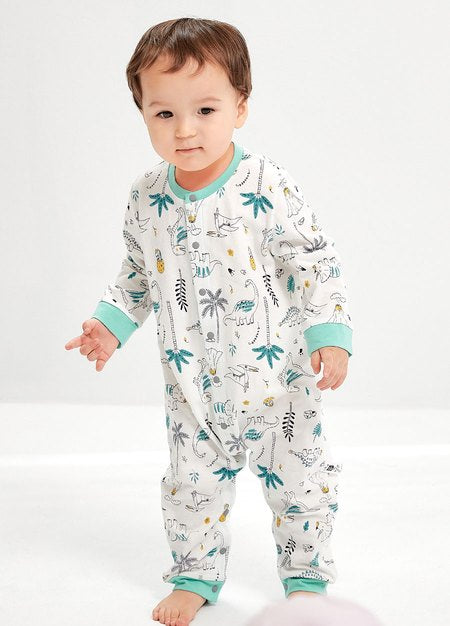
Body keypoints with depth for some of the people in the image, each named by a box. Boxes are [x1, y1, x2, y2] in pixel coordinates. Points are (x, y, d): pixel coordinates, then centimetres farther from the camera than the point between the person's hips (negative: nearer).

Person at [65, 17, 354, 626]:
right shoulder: (146, 197, -5)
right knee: (192, 481, 14)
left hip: (276, 375, -3)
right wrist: (110, 324, 3)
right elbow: (137, 273, 11)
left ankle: (306, 575, 33)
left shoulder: (269, 188, -19)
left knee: (298, 478, 10)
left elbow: (317, 263, -12)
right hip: (193, 382, 3)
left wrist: (330, 337, -19)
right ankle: (195, 574, 36)